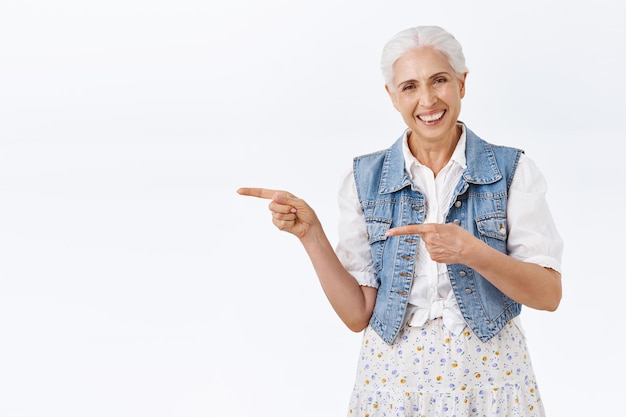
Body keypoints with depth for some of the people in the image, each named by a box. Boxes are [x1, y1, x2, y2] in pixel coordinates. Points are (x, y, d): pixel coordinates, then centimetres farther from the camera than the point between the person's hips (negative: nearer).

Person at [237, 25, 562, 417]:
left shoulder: (512, 169, -6)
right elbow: (358, 313, -5)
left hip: (489, 371, 0)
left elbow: (549, 294, -11)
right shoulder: (365, 179, -3)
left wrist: (471, 252, -26)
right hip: (395, 374, 1)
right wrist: (311, 234, -17)